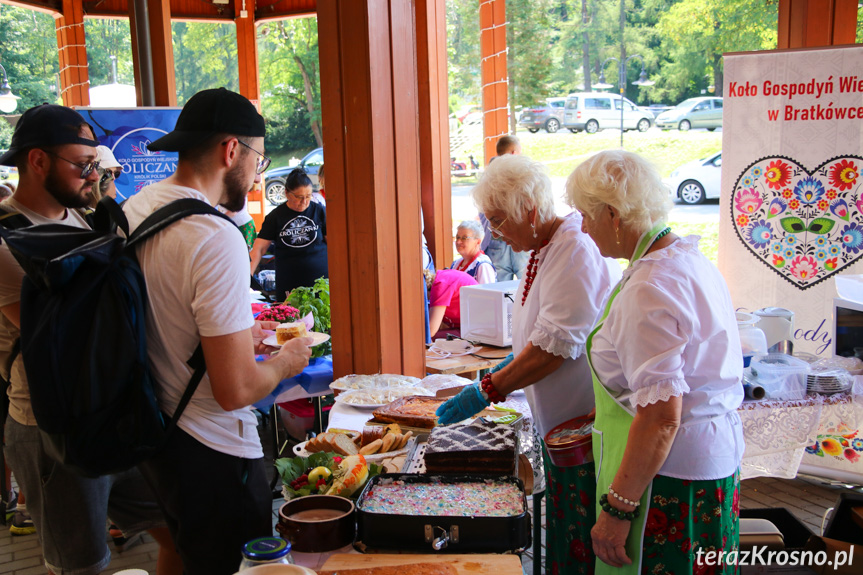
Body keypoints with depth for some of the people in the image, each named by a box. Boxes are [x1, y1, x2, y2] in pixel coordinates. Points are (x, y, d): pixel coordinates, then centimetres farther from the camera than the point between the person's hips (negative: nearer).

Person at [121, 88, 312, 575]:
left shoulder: (133, 209, 1)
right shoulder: (217, 238, -26)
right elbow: (236, 390, -27)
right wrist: (286, 360, -7)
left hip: (152, 431, 9)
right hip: (211, 452, -8)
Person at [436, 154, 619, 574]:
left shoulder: (576, 250, -19)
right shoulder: (545, 248, 12)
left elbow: (558, 343, -26)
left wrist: (487, 391, -23)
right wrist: (510, 368, 11)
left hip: (585, 422, -9)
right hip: (559, 420, 10)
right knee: (562, 533, 16)